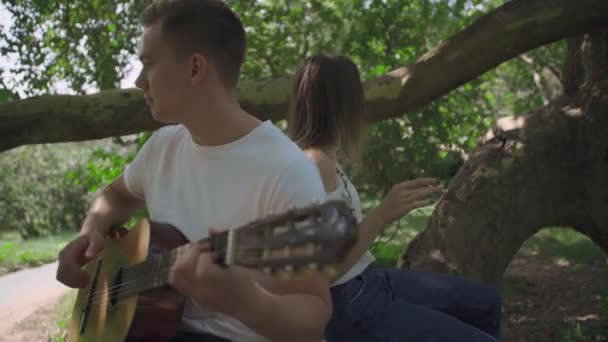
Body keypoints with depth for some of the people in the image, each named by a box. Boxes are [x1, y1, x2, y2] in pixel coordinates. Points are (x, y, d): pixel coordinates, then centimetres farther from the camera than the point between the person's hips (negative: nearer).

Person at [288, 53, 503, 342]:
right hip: (348, 306, -10)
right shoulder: (315, 165, -23)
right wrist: (382, 216, -32)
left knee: (486, 302, 19)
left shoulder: (325, 159, 5)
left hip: (367, 281, 10)